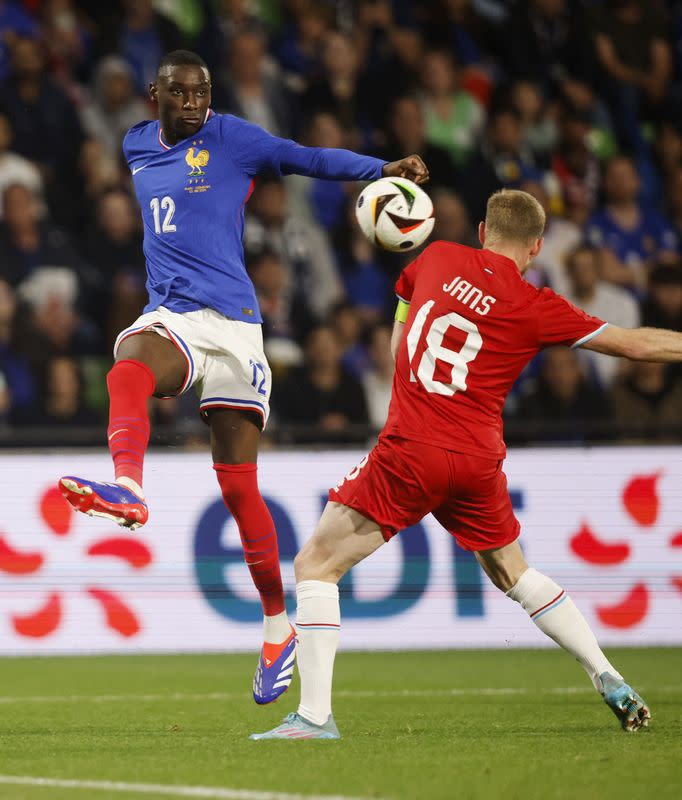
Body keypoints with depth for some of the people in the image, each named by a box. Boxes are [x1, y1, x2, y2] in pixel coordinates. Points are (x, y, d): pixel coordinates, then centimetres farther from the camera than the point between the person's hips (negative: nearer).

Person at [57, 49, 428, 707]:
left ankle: (277, 627, 9)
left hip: (231, 319, -4)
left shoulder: (230, 139, 1)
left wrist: (382, 169, -19)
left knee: (239, 486, -3)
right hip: (169, 318, 4)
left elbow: (310, 159, -5)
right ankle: (127, 487, -58)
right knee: (127, 372, -35)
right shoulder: (137, 147, 17)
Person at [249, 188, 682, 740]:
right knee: (513, 574, 25)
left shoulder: (438, 258, 6)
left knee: (316, 565, 4)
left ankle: (315, 715, -8)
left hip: (409, 451, -2)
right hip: (479, 461, 2)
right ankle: (612, 683, 23)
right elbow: (637, 344, 7)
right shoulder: (537, 307, 2)